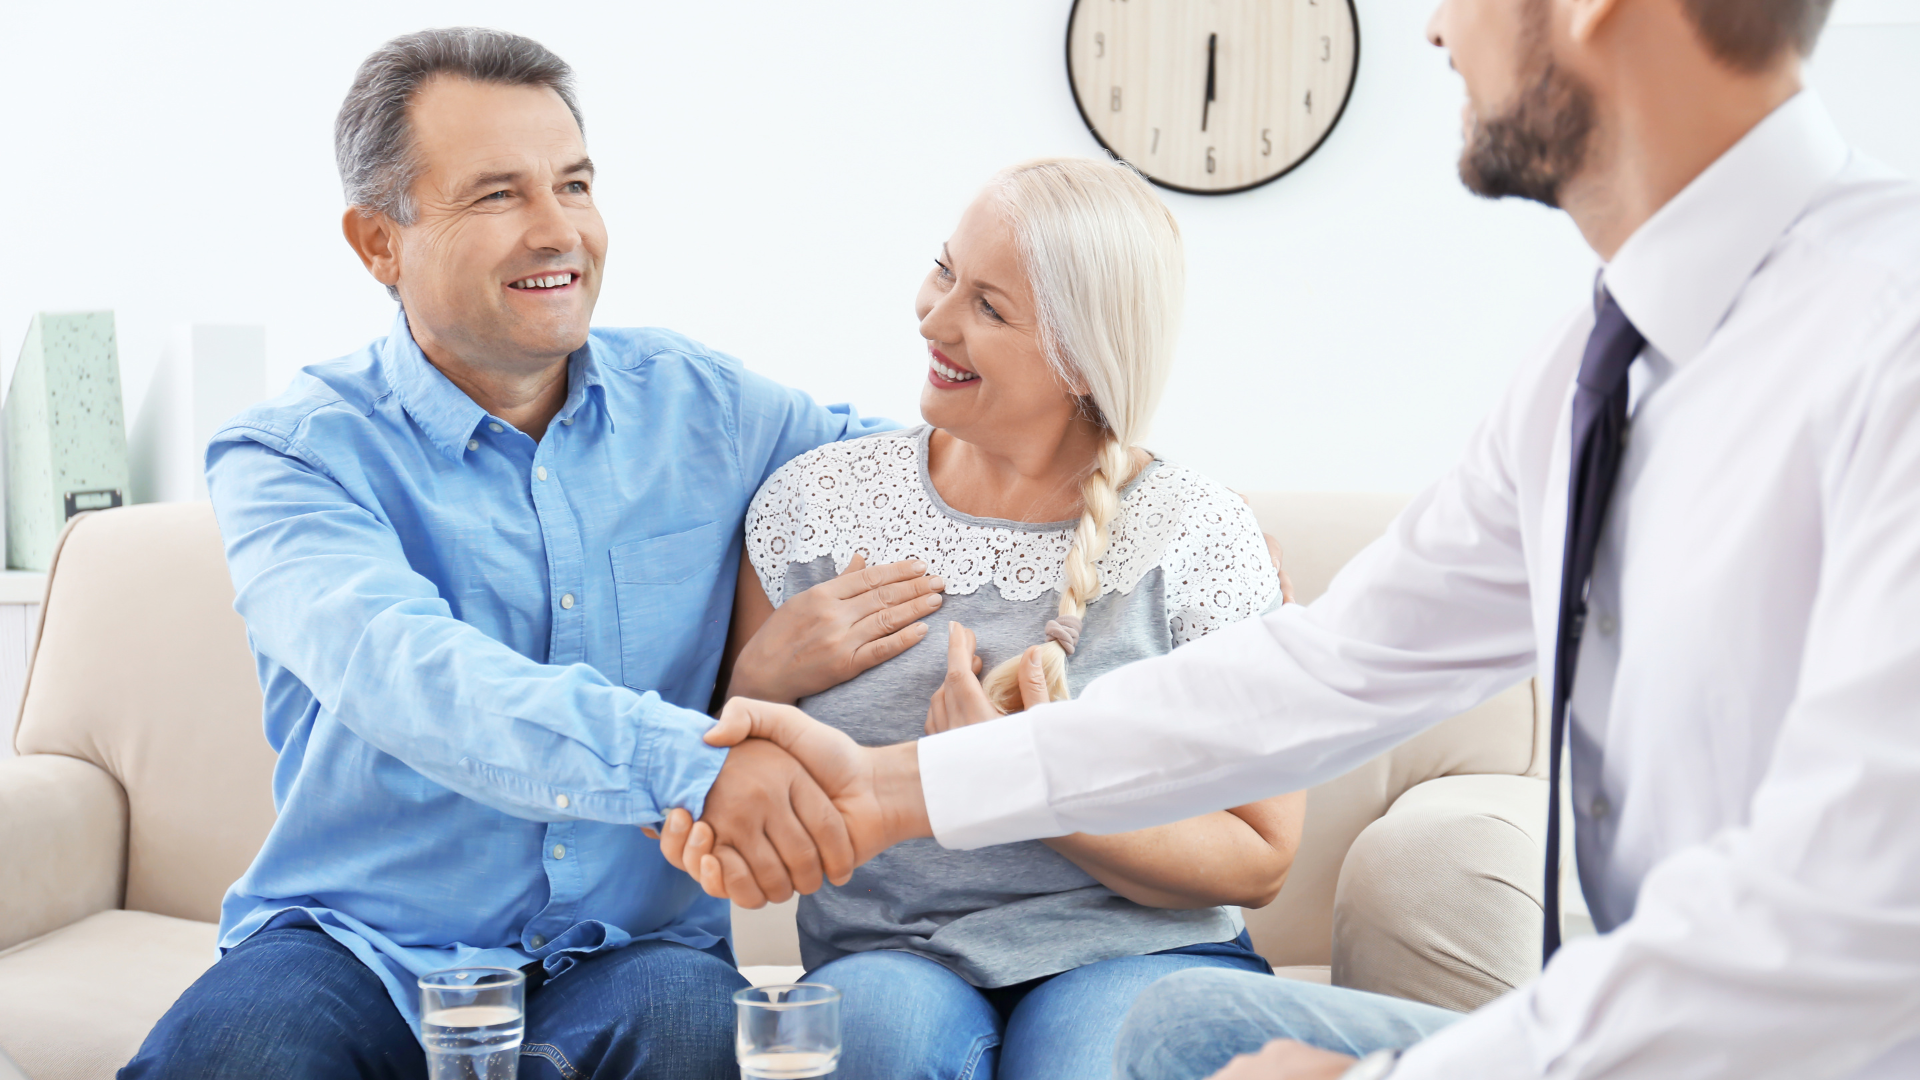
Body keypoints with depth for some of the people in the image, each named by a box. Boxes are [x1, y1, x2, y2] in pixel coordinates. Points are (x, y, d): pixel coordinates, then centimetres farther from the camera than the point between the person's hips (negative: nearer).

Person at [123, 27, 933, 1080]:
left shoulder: (699, 403, 7)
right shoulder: (292, 454, -5)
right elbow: (401, 674, -24)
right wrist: (695, 758, -39)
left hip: (629, 946, 2)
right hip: (360, 948, -1)